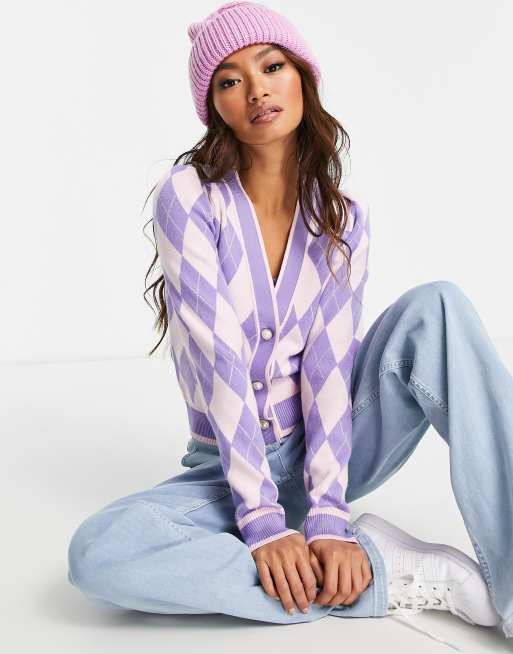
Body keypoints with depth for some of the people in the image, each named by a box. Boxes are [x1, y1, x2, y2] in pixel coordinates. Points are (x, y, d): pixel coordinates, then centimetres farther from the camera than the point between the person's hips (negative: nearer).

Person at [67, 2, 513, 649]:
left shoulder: (343, 215, -1)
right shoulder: (189, 196, -10)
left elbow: (331, 363, -12)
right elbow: (219, 359, -19)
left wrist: (326, 515, -24)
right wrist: (265, 520, -24)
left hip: (327, 451, 2)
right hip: (231, 466, -1)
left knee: (436, 307, -22)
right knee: (97, 554, -32)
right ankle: (393, 574, -27)